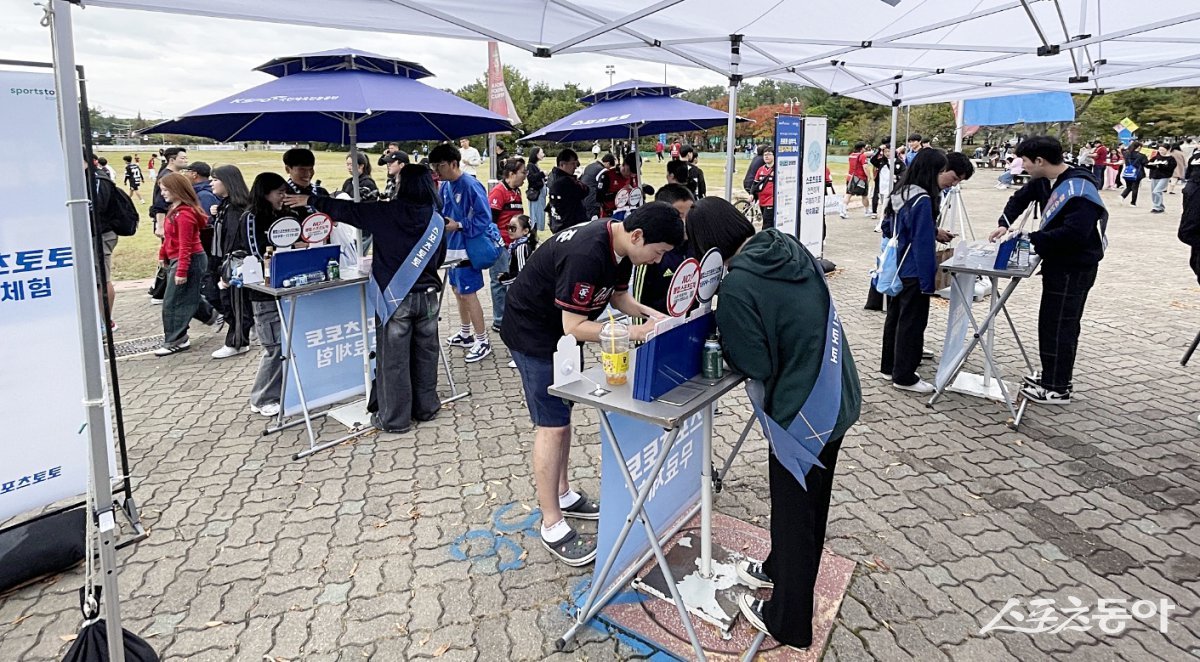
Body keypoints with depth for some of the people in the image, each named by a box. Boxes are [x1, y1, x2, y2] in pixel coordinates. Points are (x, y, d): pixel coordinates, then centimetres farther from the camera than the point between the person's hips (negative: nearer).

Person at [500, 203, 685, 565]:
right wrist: (635, 332, -30)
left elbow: (618, 294, 8)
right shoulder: (586, 255, -34)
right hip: (533, 331, -9)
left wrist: (650, 314, -9)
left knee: (563, 413, 17)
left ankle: (563, 494, 32)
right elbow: (574, 327, -31)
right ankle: (552, 525, 4)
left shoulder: (620, 245, -6)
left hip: (563, 327, 9)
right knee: (552, 424, -6)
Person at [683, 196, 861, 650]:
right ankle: (780, 569, 51)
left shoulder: (737, 286, -24)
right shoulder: (789, 247, 1)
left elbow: (755, 366, -20)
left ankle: (787, 621, 31)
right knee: (809, 500, 26)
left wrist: (724, 346, -2)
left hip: (802, 411, -8)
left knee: (793, 510, 11)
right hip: (837, 397, 8)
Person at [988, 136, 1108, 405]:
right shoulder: (1044, 181, 4)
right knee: (1063, 324, 19)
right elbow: (1020, 198, 21)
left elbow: (1075, 233, -31)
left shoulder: (1078, 189, -23)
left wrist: (1033, 238, -22)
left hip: (1074, 269, -9)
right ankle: (1058, 376, 33)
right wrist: (1004, 223, 5)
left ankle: (1056, 389, 6)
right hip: (1059, 264, 10)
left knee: (1057, 325, -4)